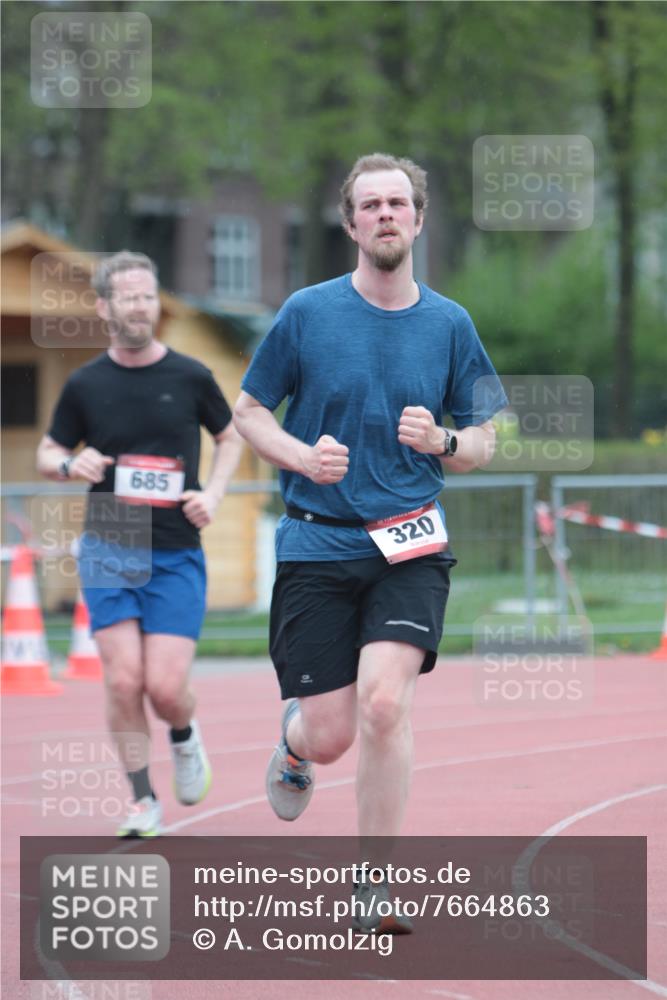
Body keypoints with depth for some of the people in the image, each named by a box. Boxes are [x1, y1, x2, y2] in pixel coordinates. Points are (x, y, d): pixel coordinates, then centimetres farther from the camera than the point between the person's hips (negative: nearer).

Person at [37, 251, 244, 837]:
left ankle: (185, 738, 27)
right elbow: (47, 454, 12)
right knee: (124, 680, -11)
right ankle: (144, 802, 4)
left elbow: (231, 438, 16)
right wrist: (70, 464, -11)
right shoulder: (85, 385, 1)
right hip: (108, 549, 1)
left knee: (166, 688, -9)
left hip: (177, 555, -1)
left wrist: (213, 493, -1)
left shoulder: (190, 377, 0)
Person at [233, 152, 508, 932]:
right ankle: (294, 739, 39)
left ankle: (374, 884, -8)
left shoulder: (449, 324, 5)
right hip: (316, 546, 0)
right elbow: (248, 413, 7)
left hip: (409, 550, 0)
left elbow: (482, 442, 12)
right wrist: (303, 456, -13)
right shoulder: (306, 312, 0)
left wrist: (442, 444, -11)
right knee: (331, 737, -2)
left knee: (385, 703, -21)